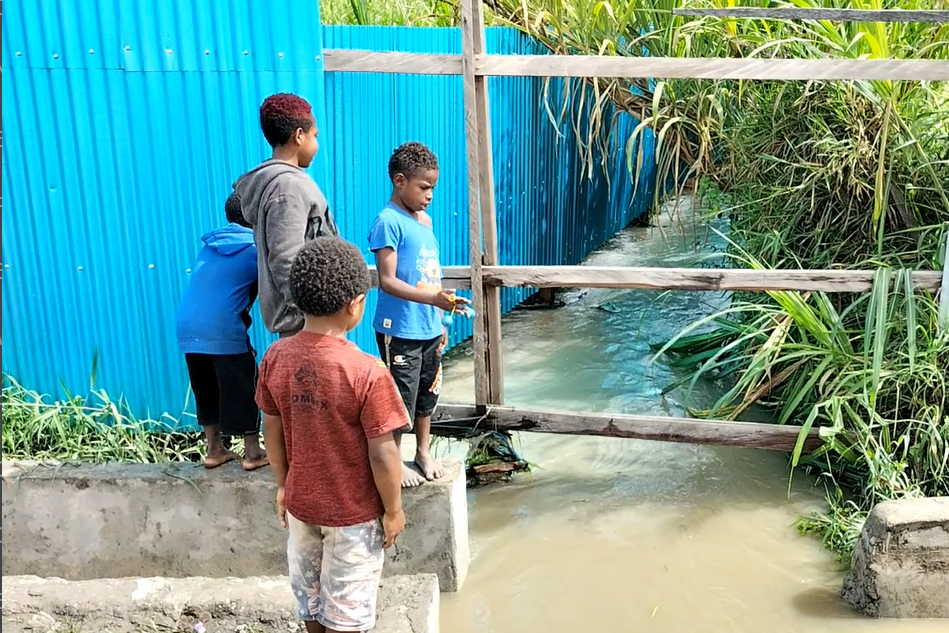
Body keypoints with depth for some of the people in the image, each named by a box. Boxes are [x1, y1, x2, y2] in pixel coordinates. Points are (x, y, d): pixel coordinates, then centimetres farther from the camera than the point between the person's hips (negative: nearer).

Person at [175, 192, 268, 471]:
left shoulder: (211, 243, 18)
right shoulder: (255, 247, 1)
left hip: (187, 327, 6)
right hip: (224, 330, -6)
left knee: (206, 390, 16)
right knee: (243, 390, 6)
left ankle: (214, 451, 24)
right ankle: (253, 453, 12)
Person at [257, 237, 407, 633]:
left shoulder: (275, 358, -11)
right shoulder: (367, 372, -27)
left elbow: (272, 432, 1)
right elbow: (382, 454, -20)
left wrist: (282, 486, 15)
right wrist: (393, 510, -5)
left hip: (301, 503, 5)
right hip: (353, 512, -4)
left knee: (310, 595, 25)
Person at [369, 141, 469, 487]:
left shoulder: (425, 220, 11)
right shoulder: (388, 221, -14)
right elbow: (387, 281, -21)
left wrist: (439, 319, 17)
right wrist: (433, 298, -30)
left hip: (428, 328, 8)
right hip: (400, 330, -8)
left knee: (427, 392, 18)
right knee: (400, 397, 4)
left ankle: (424, 452, 35)